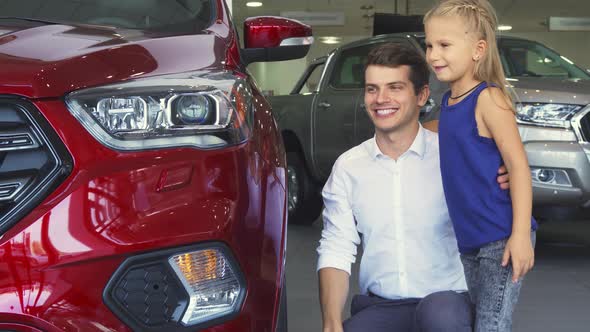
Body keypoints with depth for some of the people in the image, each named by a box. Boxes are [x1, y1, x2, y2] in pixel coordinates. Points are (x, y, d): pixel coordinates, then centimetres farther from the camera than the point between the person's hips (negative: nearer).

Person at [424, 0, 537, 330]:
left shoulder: (488, 98, -13)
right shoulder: (449, 99, 10)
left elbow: (519, 165, -17)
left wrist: (521, 234, -22)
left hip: (500, 238, -8)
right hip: (469, 241, 8)